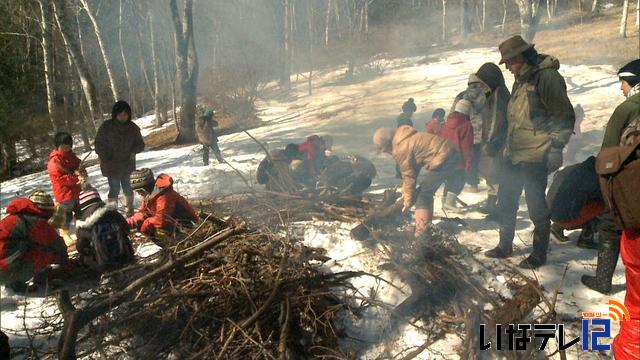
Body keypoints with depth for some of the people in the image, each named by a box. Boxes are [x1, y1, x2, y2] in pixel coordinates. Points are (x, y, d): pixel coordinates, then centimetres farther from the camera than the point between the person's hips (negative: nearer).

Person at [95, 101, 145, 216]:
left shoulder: (133, 128, -1)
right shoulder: (106, 126, -10)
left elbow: (140, 144, 9)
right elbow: (99, 144, -4)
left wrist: (134, 151, -11)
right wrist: (105, 159, -13)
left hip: (128, 164, 4)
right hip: (112, 166, -3)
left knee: (128, 189, 17)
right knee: (114, 189, -5)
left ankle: (129, 211, 33)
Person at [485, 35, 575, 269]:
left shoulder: (547, 77, -15)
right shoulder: (521, 79, 13)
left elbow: (565, 117, -14)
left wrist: (556, 148, -17)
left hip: (535, 158, -9)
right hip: (513, 155, 9)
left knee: (537, 208, 3)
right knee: (506, 203, 17)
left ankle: (539, 254, 18)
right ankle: (505, 246, 32)